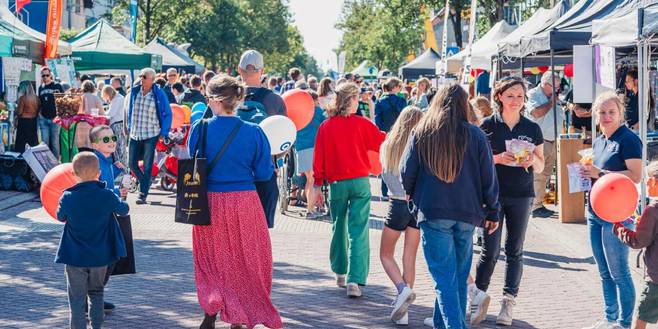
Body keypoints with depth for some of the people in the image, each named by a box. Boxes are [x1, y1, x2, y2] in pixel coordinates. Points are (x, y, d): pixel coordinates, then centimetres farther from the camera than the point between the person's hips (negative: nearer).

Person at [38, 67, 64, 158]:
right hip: (43, 118, 4)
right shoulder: (41, 88, 12)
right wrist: (39, 113, 9)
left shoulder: (57, 86, 0)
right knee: (44, 142, 4)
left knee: (55, 142, -1)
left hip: (54, 118, -4)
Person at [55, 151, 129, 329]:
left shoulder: (67, 198, -13)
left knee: (77, 298, 5)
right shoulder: (107, 196, -12)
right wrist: (120, 200, 28)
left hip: (75, 257, -2)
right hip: (101, 256, 2)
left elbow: (60, 217, 6)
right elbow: (124, 209, 7)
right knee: (96, 292, 21)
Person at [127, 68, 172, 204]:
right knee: (132, 163, 6)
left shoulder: (159, 94, -7)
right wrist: (129, 127, 15)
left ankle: (143, 195, 3)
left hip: (151, 135, -4)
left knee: (147, 166, -2)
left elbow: (167, 114, -1)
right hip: (135, 134, 4)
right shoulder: (134, 91, 4)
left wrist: (164, 133, -3)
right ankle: (146, 183, 30)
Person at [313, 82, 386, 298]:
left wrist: (317, 184, 9)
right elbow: (383, 143, 1)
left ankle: (340, 273, 30)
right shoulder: (362, 124, -6)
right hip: (360, 182, -2)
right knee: (358, 232, -4)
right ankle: (355, 280, -14)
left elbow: (318, 157, 2)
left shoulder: (325, 127, 0)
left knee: (339, 228, 19)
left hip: (336, 183, 2)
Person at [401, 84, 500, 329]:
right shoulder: (476, 135, 0)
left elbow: (406, 173, 2)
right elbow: (489, 177, 3)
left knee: (445, 277, -3)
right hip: (467, 212, 2)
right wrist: (492, 212, 12)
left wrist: (412, 195, 23)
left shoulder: (421, 134, -1)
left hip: (432, 212, -1)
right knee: (459, 276, 14)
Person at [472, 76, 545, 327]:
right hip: (493, 194, -2)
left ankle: (509, 302, 13)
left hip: (521, 195, 2)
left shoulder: (532, 128, 6)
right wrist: (498, 158, -17)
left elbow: (540, 167, 10)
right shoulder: (487, 125, -1)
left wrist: (532, 160, -12)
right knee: (490, 250, -5)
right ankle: (479, 294, 15)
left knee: (514, 250, 6)